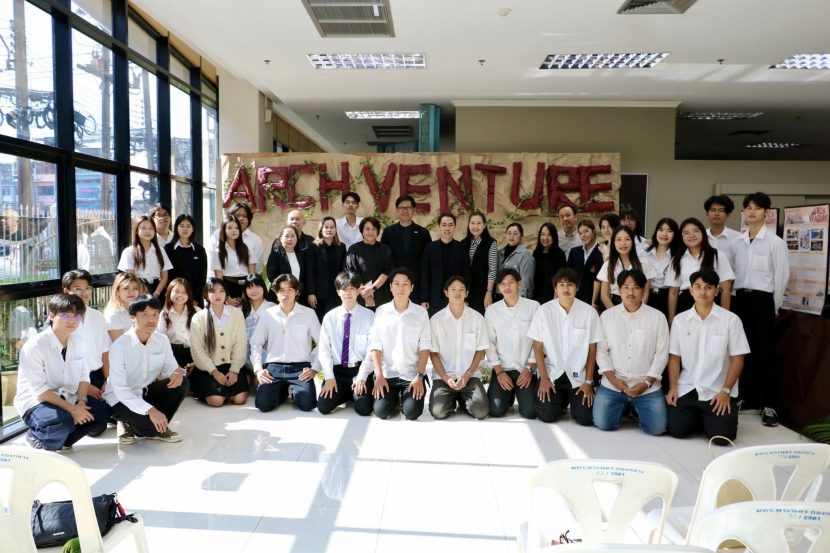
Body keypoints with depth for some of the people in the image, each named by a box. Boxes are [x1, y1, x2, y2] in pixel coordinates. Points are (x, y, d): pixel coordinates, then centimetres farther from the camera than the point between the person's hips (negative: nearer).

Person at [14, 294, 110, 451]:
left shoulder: (78, 341, 0)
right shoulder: (34, 346, -20)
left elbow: (83, 376, 3)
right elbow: (39, 389, -22)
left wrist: (81, 402, -15)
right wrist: (72, 409, -25)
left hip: (67, 397, 6)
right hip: (36, 402, -6)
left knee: (102, 411, -14)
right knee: (63, 420, -34)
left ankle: (61, 440, 5)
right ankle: (38, 438, 0)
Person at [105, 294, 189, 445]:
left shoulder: (162, 340, -7)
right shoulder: (119, 346, -24)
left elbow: (170, 367, 2)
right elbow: (119, 389, -27)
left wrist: (177, 372, -26)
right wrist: (150, 410, -38)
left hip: (146, 391, 6)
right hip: (120, 398, -6)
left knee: (181, 384, -20)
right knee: (151, 426, -31)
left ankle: (158, 426, -1)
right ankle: (129, 424, 6)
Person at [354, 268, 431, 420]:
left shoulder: (421, 312, 0)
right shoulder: (381, 311, 1)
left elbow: (425, 347, -2)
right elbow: (375, 346, -1)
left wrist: (419, 376, -12)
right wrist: (379, 376, -10)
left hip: (413, 375, -1)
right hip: (387, 374, 1)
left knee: (412, 412, -18)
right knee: (381, 411, -16)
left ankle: (404, 397, 16)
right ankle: (395, 397, 17)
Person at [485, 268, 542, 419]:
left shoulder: (534, 306, -2)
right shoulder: (491, 310, 1)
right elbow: (490, 343, 1)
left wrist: (529, 369, -7)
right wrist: (499, 371, -7)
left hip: (527, 369, -1)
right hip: (502, 368, 1)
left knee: (530, 412, -12)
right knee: (496, 410, -13)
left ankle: (520, 394, 22)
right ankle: (508, 395, 21)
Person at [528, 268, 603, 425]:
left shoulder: (589, 312, -8)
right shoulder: (544, 311, -7)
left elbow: (592, 349, -1)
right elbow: (538, 347, -2)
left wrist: (588, 382, -3)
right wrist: (544, 379, -8)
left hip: (578, 375, 0)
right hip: (551, 372, 0)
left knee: (584, 418, -11)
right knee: (546, 416, -12)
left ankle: (573, 399, 22)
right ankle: (561, 399, 21)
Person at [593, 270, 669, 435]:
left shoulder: (657, 317, 0)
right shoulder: (607, 316, 3)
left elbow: (661, 354, -1)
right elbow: (601, 350, 2)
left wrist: (647, 382, -10)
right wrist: (612, 378, -10)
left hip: (648, 387, 0)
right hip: (612, 384, 1)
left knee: (657, 428, -12)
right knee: (602, 423, -13)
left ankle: (636, 409, 22)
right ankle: (623, 407, 21)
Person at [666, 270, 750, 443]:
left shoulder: (731, 319, -5)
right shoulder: (680, 320, 3)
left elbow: (737, 359, -4)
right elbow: (674, 357, 6)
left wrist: (726, 391, -11)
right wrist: (673, 387, -4)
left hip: (718, 390, -2)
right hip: (686, 388, 2)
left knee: (721, 436, -15)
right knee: (676, 430, -10)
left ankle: (708, 417, 19)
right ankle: (697, 416, 22)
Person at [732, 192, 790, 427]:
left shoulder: (775, 242, -5)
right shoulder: (738, 241, 8)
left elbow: (782, 275, -3)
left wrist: (774, 305, -1)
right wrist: (735, 296, 7)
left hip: (762, 299, -4)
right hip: (741, 298, 4)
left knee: (764, 352, -3)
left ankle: (769, 404, 4)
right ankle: (749, 398, 19)